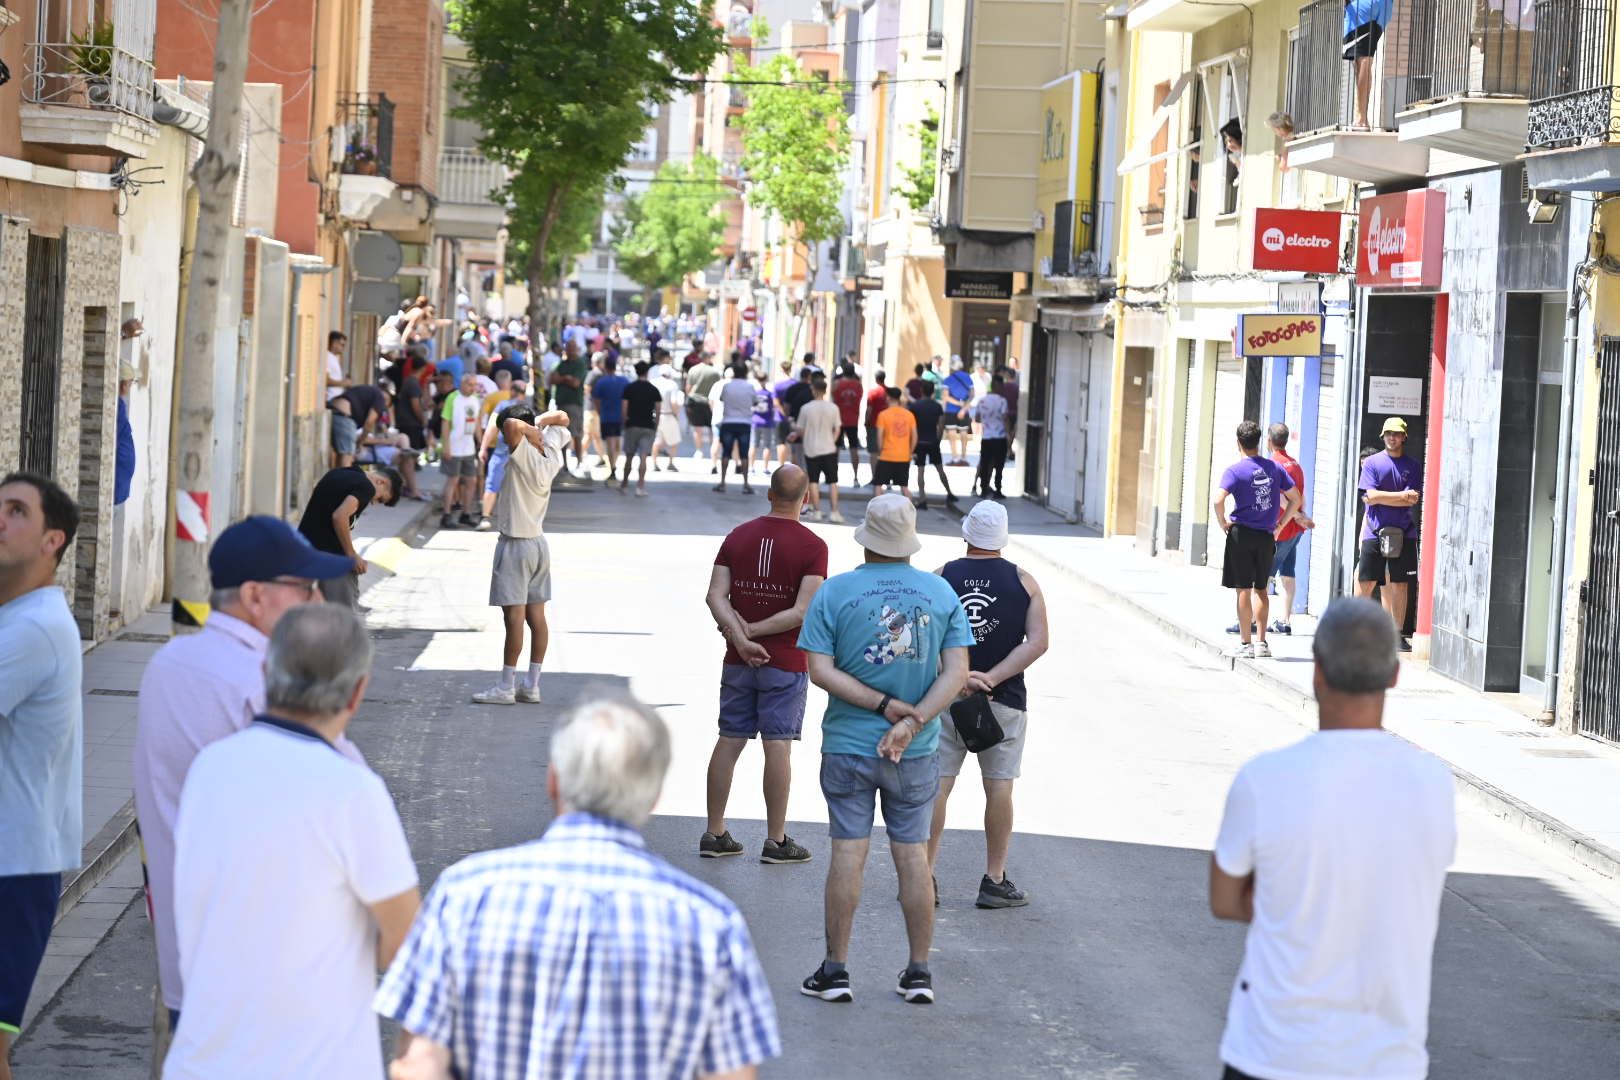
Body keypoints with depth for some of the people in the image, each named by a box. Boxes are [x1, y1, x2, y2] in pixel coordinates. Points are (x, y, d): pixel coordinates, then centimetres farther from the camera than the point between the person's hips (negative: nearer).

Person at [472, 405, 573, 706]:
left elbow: (511, 425, -34)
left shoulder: (524, 455, -17)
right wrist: (540, 423, 5)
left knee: (514, 616, -6)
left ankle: (506, 687, -5)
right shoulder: (550, 454, 4)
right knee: (536, 617, 8)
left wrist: (529, 429, -17)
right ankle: (532, 686, 12)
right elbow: (562, 419, 20)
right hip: (539, 543, 8)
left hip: (516, 545, -8)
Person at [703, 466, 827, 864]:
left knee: (729, 741, 9)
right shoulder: (812, 546, -9)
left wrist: (739, 637, -14)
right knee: (777, 746, 0)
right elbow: (803, 611, -18)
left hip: (738, 662, 4)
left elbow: (716, 595, -6)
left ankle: (715, 834, 14)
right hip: (785, 664, -4)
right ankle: (776, 841, 5)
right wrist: (752, 632, -11)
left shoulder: (737, 536, 4)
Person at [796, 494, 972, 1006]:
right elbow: (956, 672, -6)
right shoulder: (942, 593, 0)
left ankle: (835, 970, 8)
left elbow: (820, 670, -11)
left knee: (847, 854, 3)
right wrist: (911, 721, -13)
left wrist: (886, 706, -11)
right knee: (912, 855, 8)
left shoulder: (834, 593, -5)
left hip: (848, 747, -1)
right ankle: (919, 973, 12)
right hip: (917, 752, 1)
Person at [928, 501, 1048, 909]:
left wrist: (958, 677, -14)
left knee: (936, 783, 4)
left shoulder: (941, 578, 0)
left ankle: (925, 873, 4)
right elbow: (1038, 642, -8)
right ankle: (995, 882, 8)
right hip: (1004, 701, 0)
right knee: (999, 787, 5)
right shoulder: (1023, 581, 1)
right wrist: (991, 679, -13)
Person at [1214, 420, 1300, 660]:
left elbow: (1219, 500, -22)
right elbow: (1295, 499, 7)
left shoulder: (1235, 470, -8)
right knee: (1260, 589, 14)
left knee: (1243, 590, 1)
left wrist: (1223, 523, -7)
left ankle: (1245, 644, 2)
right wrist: (1278, 525, 11)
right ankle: (1261, 642, 13)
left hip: (1242, 534, -4)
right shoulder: (1274, 467, 5)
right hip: (1266, 537, 4)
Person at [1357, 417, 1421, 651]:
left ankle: (1399, 634, 7)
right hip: (1374, 532, -1)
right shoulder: (1372, 463, 4)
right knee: (1366, 583, -1)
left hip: (1403, 533, 1)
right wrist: (1402, 496, -8)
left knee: (1400, 585, 2)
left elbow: (1413, 500, -4)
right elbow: (1370, 496, -8)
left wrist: (1382, 498, -7)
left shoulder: (1412, 466, 8)